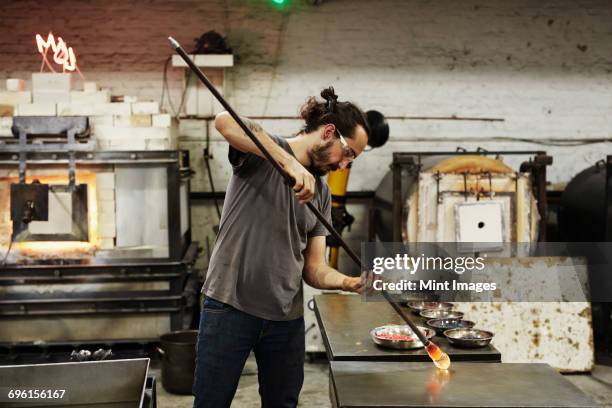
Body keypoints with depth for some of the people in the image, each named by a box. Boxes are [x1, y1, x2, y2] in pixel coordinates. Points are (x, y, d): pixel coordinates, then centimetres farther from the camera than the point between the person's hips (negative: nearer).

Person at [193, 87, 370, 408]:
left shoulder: (321, 194, 13)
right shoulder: (261, 151, -4)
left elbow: (314, 270, 9)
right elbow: (225, 121, -28)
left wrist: (350, 283, -11)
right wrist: (289, 162, -34)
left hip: (287, 317, 6)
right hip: (230, 306, -6)